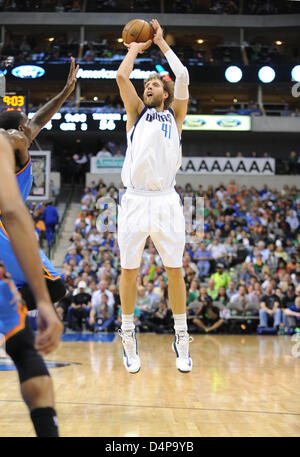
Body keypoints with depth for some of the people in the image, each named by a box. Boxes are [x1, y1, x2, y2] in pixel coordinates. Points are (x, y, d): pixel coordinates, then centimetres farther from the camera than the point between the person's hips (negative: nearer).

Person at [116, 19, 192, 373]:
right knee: (128, 271, 4)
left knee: (175, 271, 2)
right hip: (135, 201, 0)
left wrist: (161, 42, 14)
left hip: (166, 201, 0)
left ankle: (181, 340, 13)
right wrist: (136, 47, 18)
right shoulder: (136, 113, 16)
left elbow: (183, 77, 5)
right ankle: (128, 337, 18)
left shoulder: (175, 115, 15)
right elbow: (121, 76, 4)